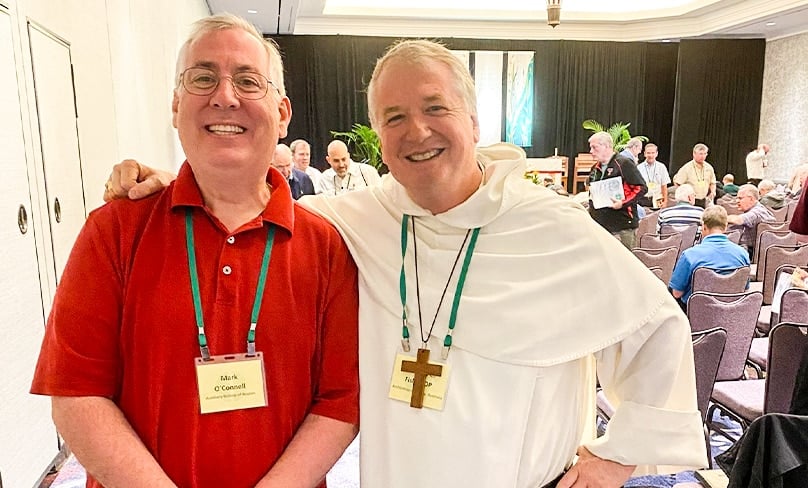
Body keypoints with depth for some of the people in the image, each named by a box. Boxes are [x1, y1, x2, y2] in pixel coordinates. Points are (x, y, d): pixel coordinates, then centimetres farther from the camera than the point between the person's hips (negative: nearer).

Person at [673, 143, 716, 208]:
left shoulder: (709, 168, 8)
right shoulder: (686, 168, -8)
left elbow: (712, 183, 22)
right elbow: (677, 183, -5)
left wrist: (713, 192, 4)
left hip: (703, 201, 5)